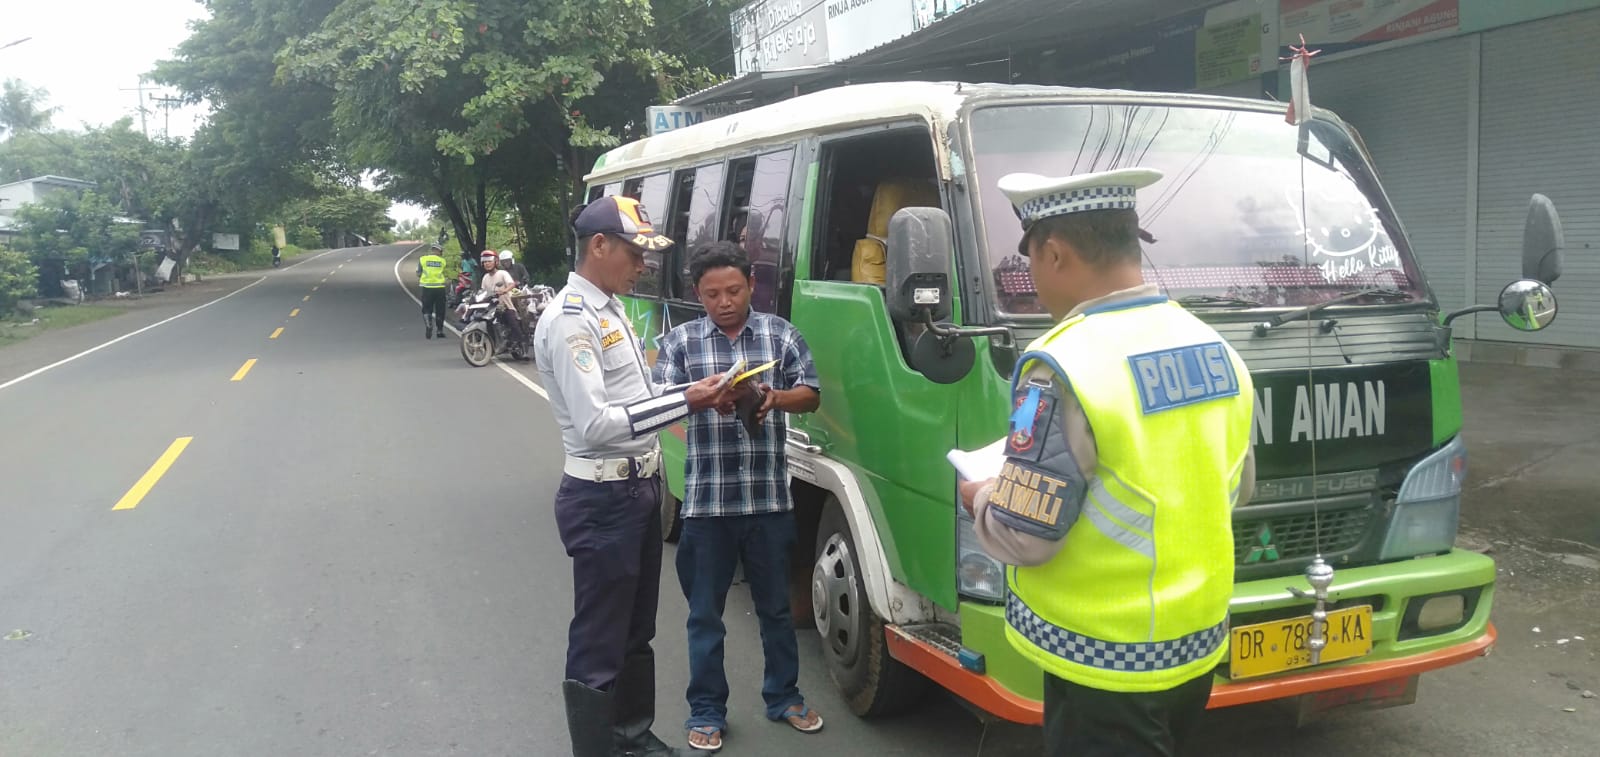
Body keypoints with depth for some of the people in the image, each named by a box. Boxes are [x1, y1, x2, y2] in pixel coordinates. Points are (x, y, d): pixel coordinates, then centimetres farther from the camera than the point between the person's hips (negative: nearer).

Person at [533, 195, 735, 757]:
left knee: (636, 629, 22)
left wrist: (695, 394, 0)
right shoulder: (569, 320, -18)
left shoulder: (611, 309, 11)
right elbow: (595, 423, -26)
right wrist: (686, 401, -23)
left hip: (640, 487, 10)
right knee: (598, 643, 1)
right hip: (602, 498, -10)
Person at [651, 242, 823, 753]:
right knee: (705, 612, 9)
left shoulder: (781, 334, 4)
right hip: (707, 500, -1)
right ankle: (706, 711, 23)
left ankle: (784, 698, 32)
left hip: (771, 498, 1)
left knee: (776, 605, 16)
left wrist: (776, 398, -19)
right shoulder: (679, 341, 2)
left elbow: (811, 396, 3)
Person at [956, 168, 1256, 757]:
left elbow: (1024, 535, -22)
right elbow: (1237, 488, 13)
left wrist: (980, 500, -2)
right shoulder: (1215, 348, 2)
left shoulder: (1066, 364, -23)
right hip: (1198, 640, 8)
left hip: (1105, 658, -8)